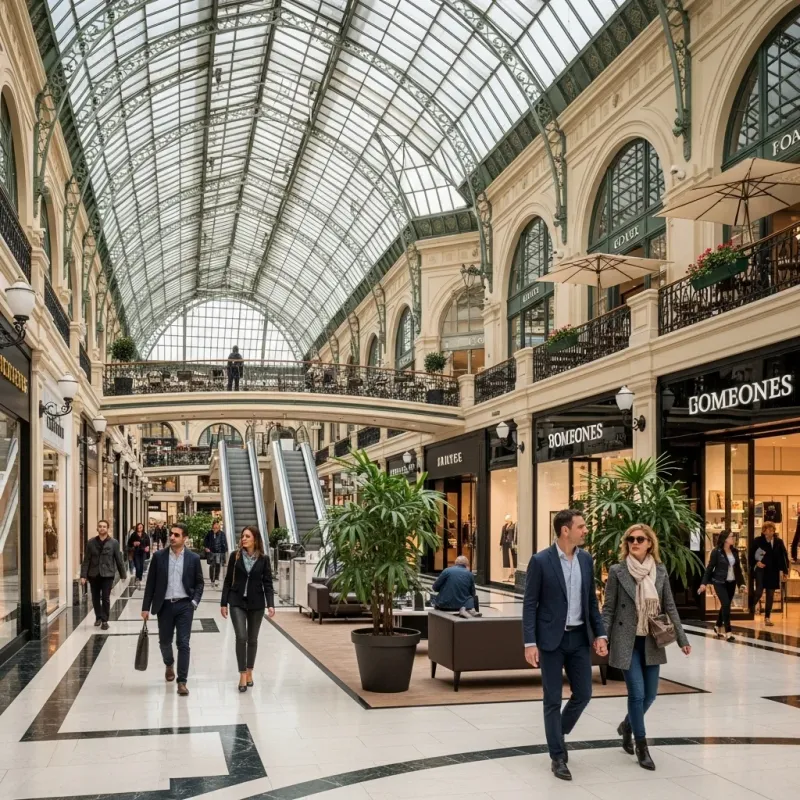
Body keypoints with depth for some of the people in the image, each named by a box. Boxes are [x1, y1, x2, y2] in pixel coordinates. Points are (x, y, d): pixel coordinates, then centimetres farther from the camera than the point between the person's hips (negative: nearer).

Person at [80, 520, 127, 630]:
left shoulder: (114, 543, -2)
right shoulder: (91, 542, 1)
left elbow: (119, 559, 1)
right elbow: (86, 560, 0)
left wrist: (122, 574, 3)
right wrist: (83, 575, -5)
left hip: (107, 575, -2)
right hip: (94, 575, 2)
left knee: (105, 598, -3)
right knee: (95, 598, 11)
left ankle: (105, 620, 8)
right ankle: (98, 617, 30)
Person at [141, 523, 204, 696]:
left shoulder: (193, 558, -2)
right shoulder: (159, 556, -1)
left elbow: (199, 583, 5)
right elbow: (151, 583, 2)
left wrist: (194, 601, -9)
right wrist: (146, 607, 0)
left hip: (184, 605, -1)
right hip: (165, 605, 2)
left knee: (183, 643, -5)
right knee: (164, 641, 14)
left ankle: (182, 681, 1)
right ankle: (169, 665, 45)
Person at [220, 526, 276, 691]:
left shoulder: (264, 559, -3)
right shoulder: (235, 556, -2)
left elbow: (267, 583, -2)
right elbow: (228, 581, 2)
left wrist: (270, 604, -13)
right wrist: (223, 603, -1)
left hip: (256, 603, 1)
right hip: (237, 602, -1)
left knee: (252, 639, 10)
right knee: (241, 637, -11)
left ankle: (249, 672, 26)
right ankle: (242, 675, -2)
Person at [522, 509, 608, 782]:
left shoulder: (586, 559, 5)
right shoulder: (540, 561, -11)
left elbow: (592, 601, 11)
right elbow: (530, 604, -9)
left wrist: (599, 633, 3)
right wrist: (530, 642, -15)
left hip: (579, 637, 5)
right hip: (551, 639, -5)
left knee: (583, 693, 9)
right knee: (553, 699, 3)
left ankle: (557, 734, 34)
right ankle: (558, 757, 15)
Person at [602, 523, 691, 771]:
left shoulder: (660, 571, 1)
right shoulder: (617, 571, -7)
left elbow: (670, 607, 5)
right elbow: (608, 609, -4)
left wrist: (682, 639, 3)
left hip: (652, 642, 4)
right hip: (627, 641, -4)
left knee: (650, 693, 10)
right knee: (637, 693, -6)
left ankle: (627, 725, 38)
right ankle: (641, 746, 12)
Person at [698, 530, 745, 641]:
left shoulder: (734, 551, 5)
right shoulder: (716, 552, -12)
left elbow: (738, 568, 12)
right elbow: (710, 567, -10)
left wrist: (741, 582, 9)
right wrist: (704, 583, -14)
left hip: (731, 582, 6)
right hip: (720, 582, -6)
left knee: (725, 605, 13)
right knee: (726, 605, -14)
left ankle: (718, 627, 33)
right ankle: (728, 632, -10)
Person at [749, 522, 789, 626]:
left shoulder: (778, 542, 0)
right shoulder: (757, 541, -6)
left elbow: (784, 557, 3)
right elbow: (750, 555, 1)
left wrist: (785, 571, 0)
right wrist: (756, 563, -14)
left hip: (773, 571, 3)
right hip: (761, 570, -3)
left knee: (770, 595, 7)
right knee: (759, 592, -11)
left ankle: (767, 618, 16)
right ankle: (751, 606, 20)